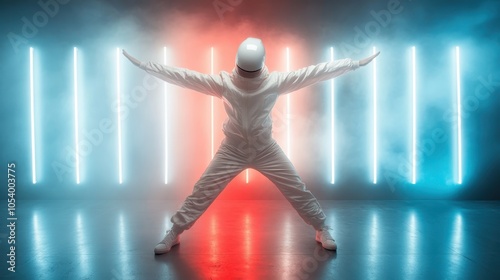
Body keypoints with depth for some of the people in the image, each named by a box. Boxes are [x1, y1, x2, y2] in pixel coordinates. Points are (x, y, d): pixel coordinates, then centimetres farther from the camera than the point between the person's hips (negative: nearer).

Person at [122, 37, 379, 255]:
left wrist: (355, 63, -13)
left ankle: (322, 229, 25)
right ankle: (173, 233, 22)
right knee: (201, 192, 3)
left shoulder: (276, 81, -14)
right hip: (232, 150, 0)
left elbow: (313, 72, -14)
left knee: (297, 190, 3)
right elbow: (186, 76, -14)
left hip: (266, 149, 1)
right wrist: (144, 65, -16)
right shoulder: (223, 82, -14)